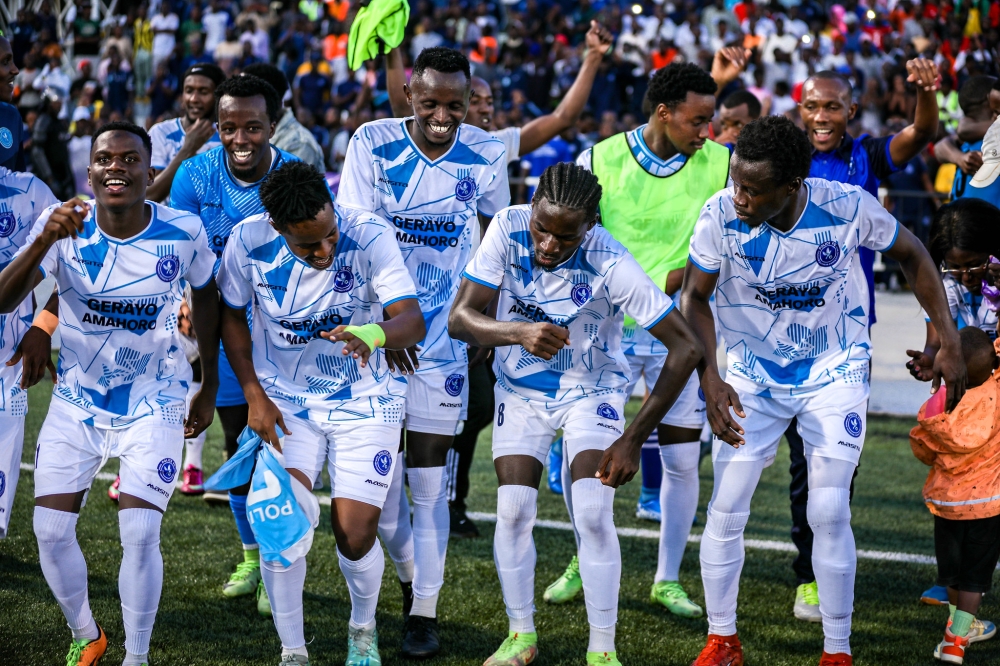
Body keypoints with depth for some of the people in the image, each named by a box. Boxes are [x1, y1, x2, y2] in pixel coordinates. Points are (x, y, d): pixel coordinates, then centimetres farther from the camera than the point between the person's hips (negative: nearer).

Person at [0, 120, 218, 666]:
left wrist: (210, 388, 12)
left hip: (152, 402, -2)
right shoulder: (63, 225, -16)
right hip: (77, 400, 2)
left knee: (140, 533, -14)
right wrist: (45, 240, -42)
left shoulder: (183, 233, -15)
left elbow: (205, 297, 6)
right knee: (50, 530, -2)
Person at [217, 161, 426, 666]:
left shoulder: (370, 235, -22)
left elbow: (413, 320, -29)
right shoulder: (248, 241, -17)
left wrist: (376, 333, -52)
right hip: (284, 400, 1)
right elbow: (232, 316, 1)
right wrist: (254, 395, -7)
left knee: (355, 535, -5)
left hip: (363, 400, -1)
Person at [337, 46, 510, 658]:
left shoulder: (485, 155, -3)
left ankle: (425, 612, 6)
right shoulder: (374, 144, -7)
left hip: (446, 331, 0)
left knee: (430, 479, -2)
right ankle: (410, 571, 30)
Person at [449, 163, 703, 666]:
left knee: (593, 514, -15)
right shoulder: (508, 229, -24)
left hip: (592, 392, -2)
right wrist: (519, 333, -46)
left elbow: (685, 348, -27)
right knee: (513, 511, -4)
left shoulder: (611, 265, -32)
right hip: (520, 388, 3)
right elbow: (460, 318, -25)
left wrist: (634, 439, -26)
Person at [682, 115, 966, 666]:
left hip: (835, 373, -1)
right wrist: (710, 380, -24)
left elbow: (912, 256, -4)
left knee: (829, 513, -7)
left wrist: (949, 342, -3)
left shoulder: (848, 207, -24)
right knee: (726, 509, -3)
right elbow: (694, 297, -11)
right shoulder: (721, 216, -24)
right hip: (753, 375, 1)